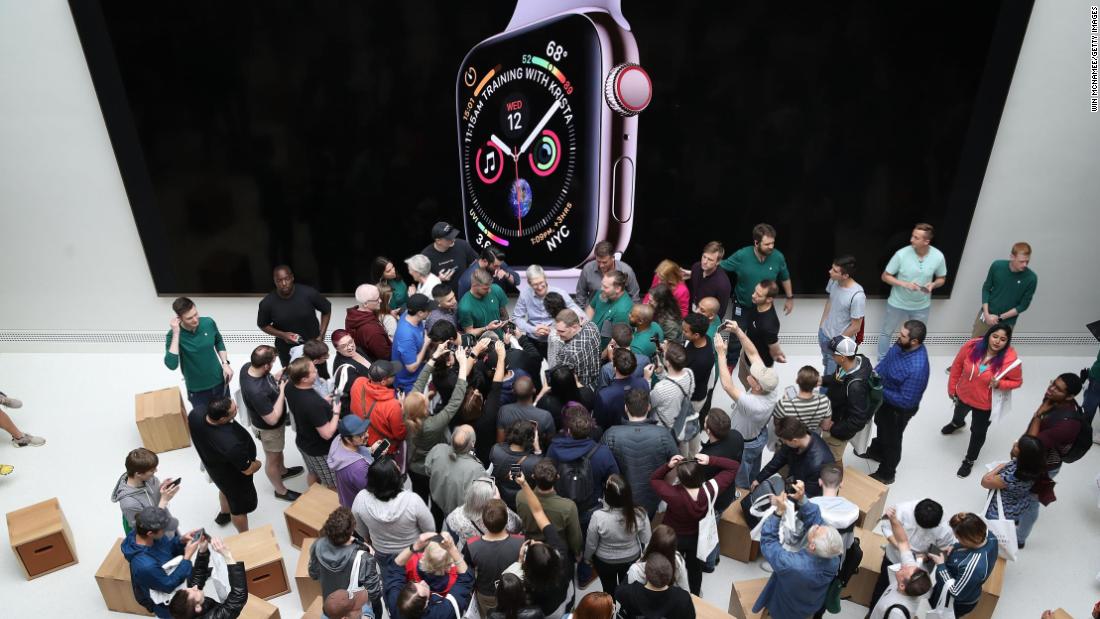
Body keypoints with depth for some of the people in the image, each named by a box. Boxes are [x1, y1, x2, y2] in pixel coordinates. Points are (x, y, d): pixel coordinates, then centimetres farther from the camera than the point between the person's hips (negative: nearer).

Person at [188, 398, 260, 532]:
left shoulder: (196, 413, -30)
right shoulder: (232, 444, -47)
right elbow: (248, 470, -28)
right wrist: (258, 464, -5)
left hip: (212, 465, 7)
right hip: (233, 476, -6)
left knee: (226, 489, 37)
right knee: (240, 506, 22)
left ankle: (224, 514, 67)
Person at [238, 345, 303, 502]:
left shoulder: (248, 367, -21)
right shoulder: (256, 391, -45)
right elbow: (272, 419, -34)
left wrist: (277, 377, -13)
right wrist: (282, 391, -29)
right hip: (268, 428, -8)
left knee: (278, 450, 34)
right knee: (272, 459, 19)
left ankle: (283, 471, 61)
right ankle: (280, 490, 44)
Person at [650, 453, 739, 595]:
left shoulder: (673, 495, -41)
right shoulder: (710, 489, -34)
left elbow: (653, 479, -20)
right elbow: (734, 467, -22)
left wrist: (668, 466, -34)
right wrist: (711, 461, -35)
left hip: (674, 538, -2)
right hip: (698, 537, 2)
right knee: (695, 568, 30)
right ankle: (695, 596, 54)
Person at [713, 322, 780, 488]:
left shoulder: (753, 404, -47)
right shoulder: (767, 384, -27)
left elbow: (727, 385, -46)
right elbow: (752, 353, -24)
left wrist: (721, 354, -44)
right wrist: (738, 331, -33)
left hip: (744, 444, -7)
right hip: (760, 436, 7)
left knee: (741, 482, 23)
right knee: (754, 473, 35)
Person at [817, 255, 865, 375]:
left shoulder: (857, 296, -34)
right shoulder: (833, 281, -14)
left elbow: (856, 327, -22)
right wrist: (822, 324, 12)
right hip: (824, 333, 6)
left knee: (833, 373, 12)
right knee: (826, 364, 29)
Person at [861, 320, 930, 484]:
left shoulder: (917, 368, -42)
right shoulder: (902, 345, -20)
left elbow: (906, 401, -33)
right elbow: (887, 360, 1)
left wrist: (880, 391, -27)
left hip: (899, 409, -7)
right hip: (886, 398, 7)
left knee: (891, 440, 19)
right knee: (881, 426, 34)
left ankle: (886, 474, 45)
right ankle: (876, 451, 63)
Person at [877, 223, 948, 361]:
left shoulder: (938, 256, -17)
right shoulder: (901, 254, -23)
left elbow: (942, 279, 0)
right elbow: (885, 276, -13)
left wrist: (933, 284, -23)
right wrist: (904, 284, -28)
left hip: (922, 306, 2)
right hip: (897, 304, -1)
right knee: (886, 332, 16)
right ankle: (881, 363, 38)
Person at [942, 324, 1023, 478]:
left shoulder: (1011, 360, -29)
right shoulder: (972, 346, -24)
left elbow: (1017, 381, -12)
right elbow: (957, 366, -9)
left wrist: (999, 384, -32)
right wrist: (952, 388, -1)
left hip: (985, 403, -3)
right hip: (963, 394, 3)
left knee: (978, 432, 16)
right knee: (959, 414, 36)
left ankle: (970, 460, 43)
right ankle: (957, 423, 74)